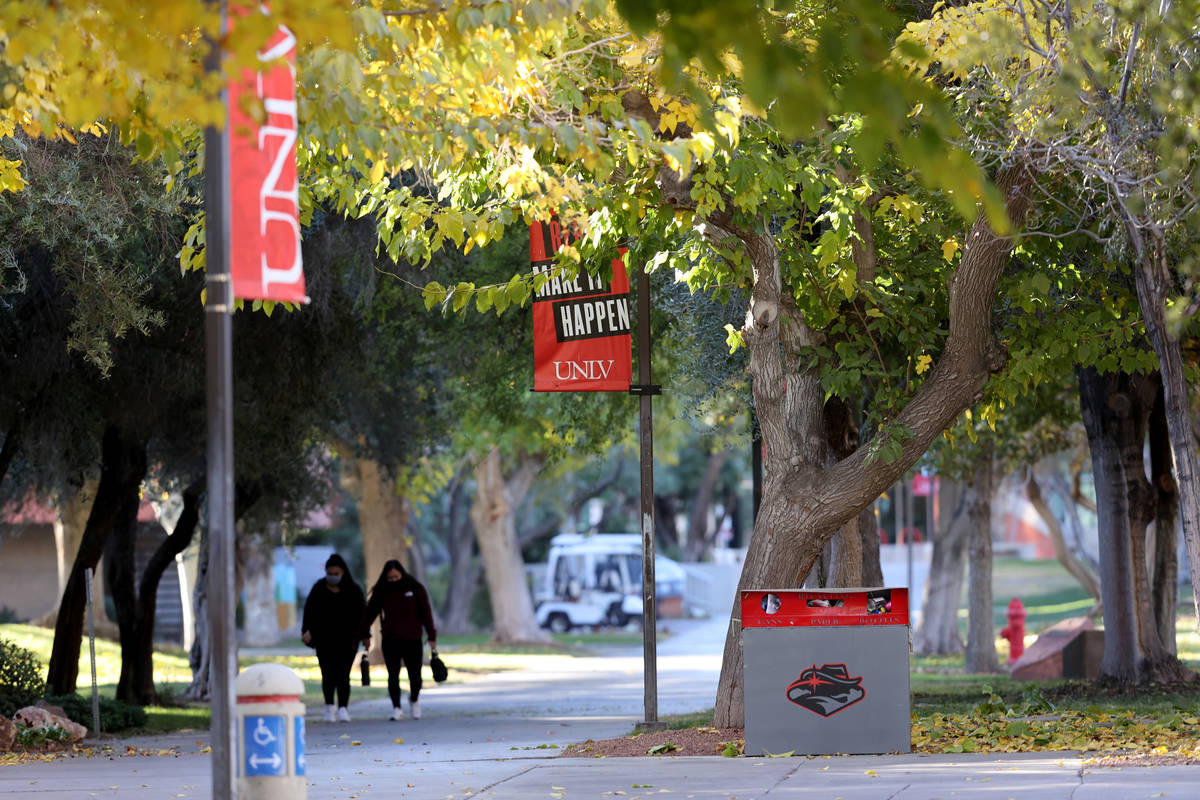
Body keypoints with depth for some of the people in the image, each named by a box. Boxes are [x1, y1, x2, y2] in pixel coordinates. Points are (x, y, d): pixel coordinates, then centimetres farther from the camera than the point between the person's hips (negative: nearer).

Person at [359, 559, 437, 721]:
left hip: (412, 639, 0)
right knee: (393, 675, -8)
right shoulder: (381, 591, 2)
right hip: (390, 639, 0)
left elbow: (426, 613, 1)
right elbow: (370, 613, 7)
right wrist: (365, 634, 4)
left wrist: (432, 637, -1)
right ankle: (396, 709, -5)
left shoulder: (415, 588, 0)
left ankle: (414, 699, 33)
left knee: (415, 676, 4)